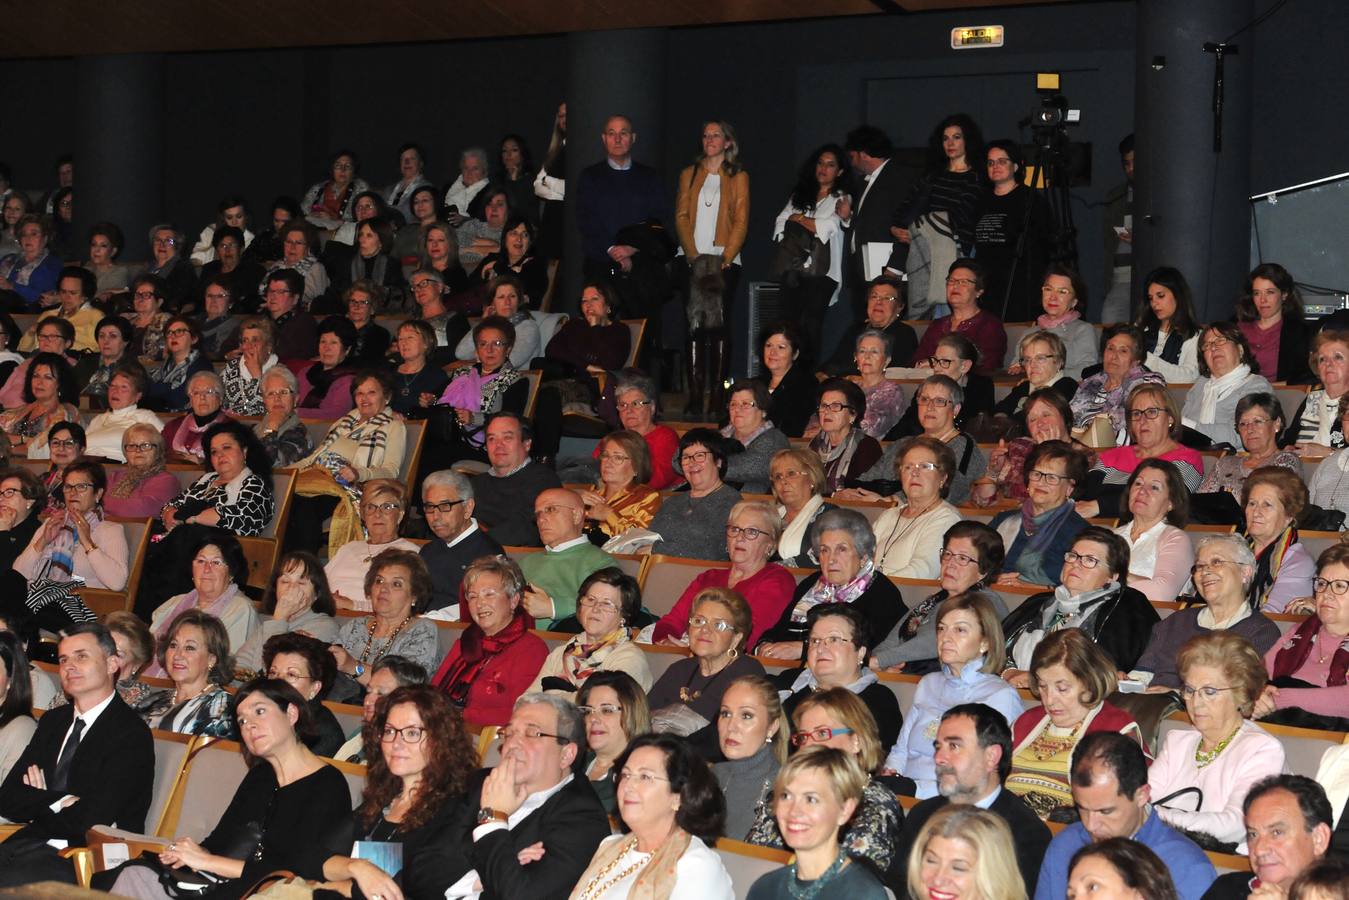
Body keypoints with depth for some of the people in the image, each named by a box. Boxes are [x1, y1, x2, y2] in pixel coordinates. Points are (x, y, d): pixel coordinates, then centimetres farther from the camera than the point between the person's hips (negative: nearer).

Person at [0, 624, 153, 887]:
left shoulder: (132, 734, -7)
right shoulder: (52, 721, 18)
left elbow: (93, 819, -14)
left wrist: (39, 802, 2)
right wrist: (59, 801, -8)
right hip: (30, 845, 7)